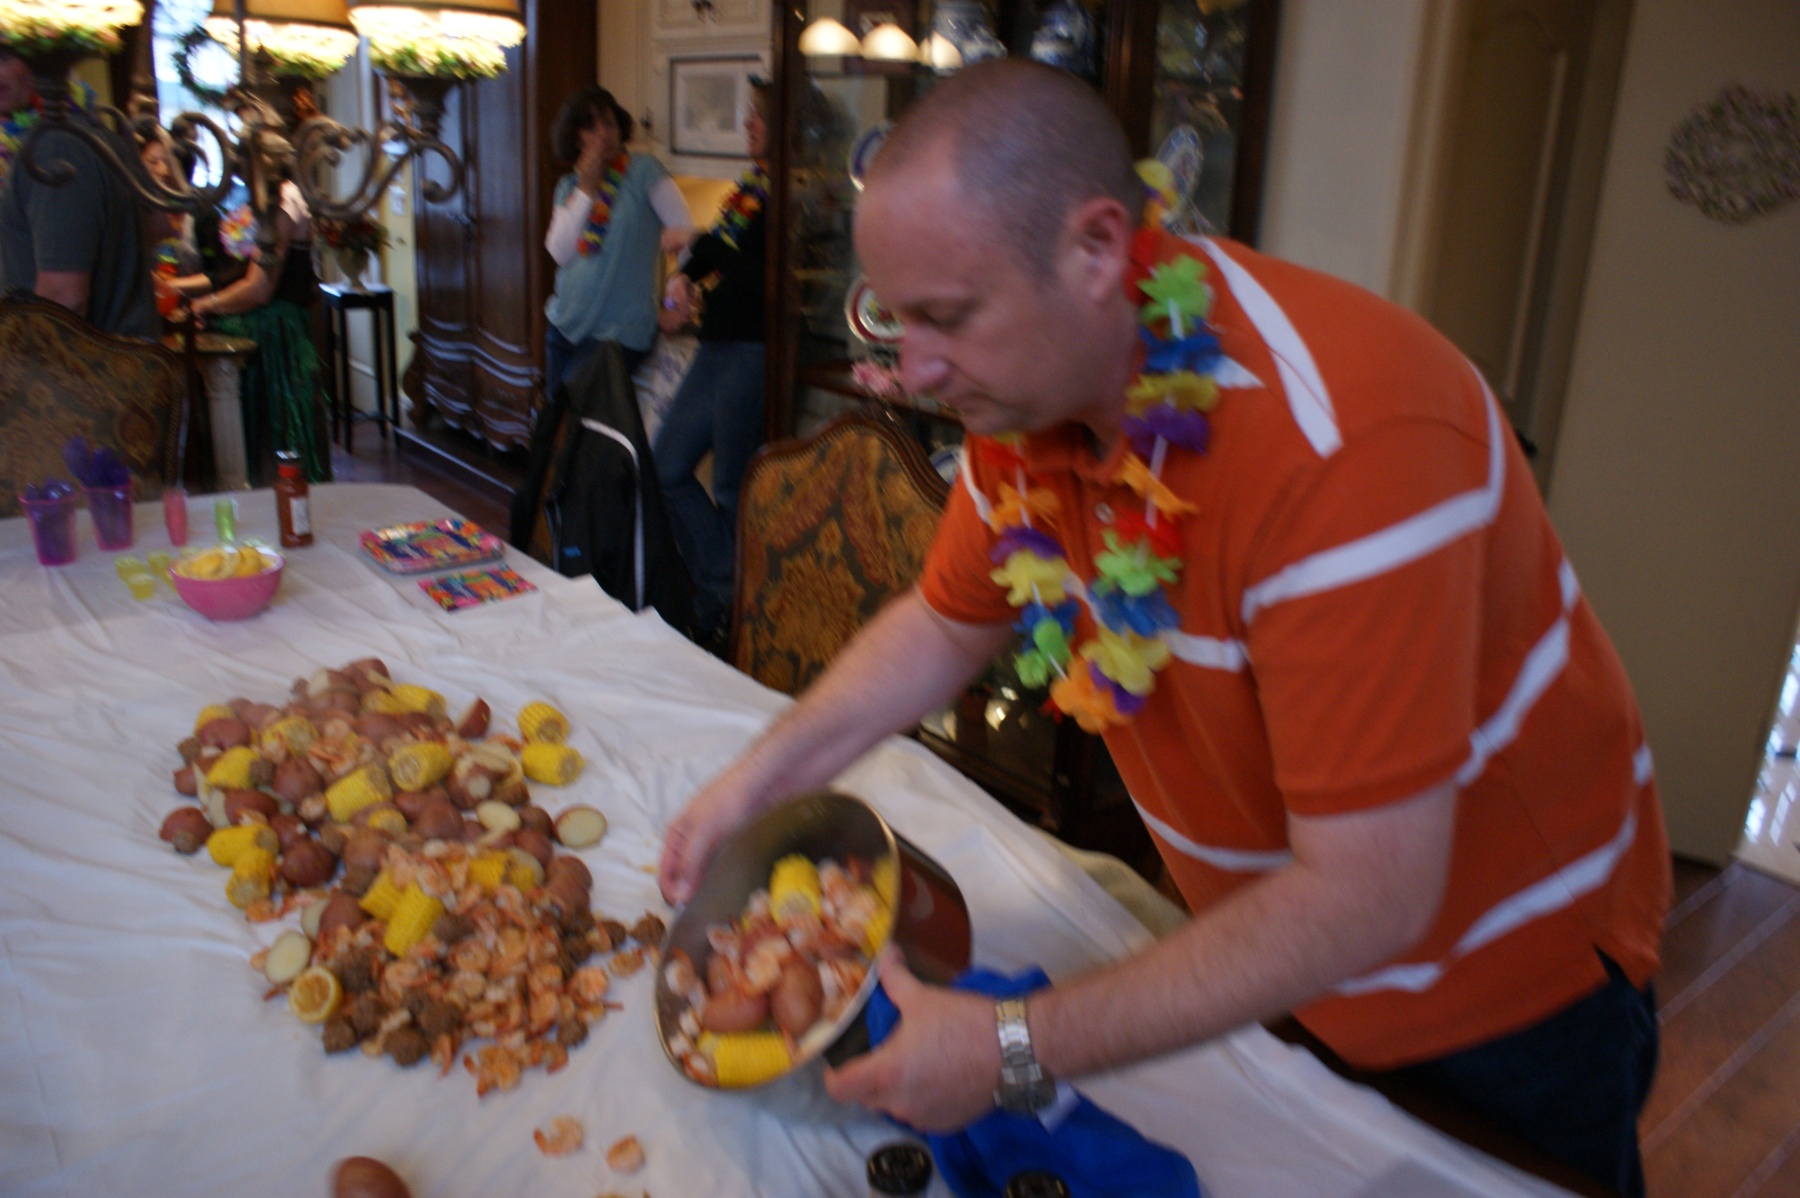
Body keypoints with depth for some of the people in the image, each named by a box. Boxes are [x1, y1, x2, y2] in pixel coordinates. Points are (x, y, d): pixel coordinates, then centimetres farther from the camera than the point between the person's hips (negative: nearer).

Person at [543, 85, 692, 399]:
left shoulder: (644, 171, -6)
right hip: (564, 323, 6)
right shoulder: (569, 186, 9)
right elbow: (559, 251, -4)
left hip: (619, 332, -6)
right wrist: (586, 191, -9)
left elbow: (684, 230, -13)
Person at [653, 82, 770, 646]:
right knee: (667, 466, 12)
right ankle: (719, 591, 21)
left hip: (752, 353, -10)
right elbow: (714, 249, 23)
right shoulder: (752, 183, 14)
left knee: (732, 490, 0)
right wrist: (685, 277, 4)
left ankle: (729, 607, 19)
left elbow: (763, 277, -23)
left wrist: (703, 247, -11)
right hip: (717, 347, 10)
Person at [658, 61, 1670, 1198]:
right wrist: (760, 777, -9)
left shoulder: (1344, 434, -38)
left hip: (1503, 980, -5)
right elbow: (945, 624, 2)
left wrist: (1016, 1050, -32)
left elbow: (1365, 898, -37)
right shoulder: (1033, 381, -13)